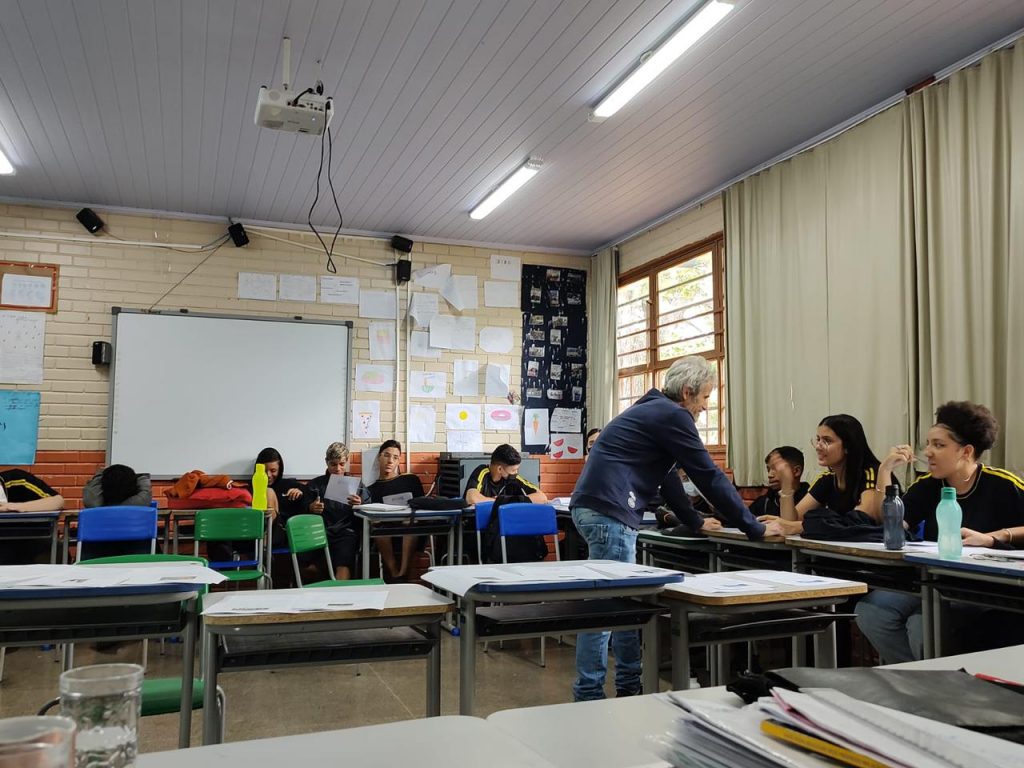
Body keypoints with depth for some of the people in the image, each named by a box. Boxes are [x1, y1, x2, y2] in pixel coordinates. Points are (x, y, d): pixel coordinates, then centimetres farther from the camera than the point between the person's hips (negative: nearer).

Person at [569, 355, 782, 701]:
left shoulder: (653, 410, 22)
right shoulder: (672, 416, -9)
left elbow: (667, 475, 29)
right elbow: (709, 476, -9)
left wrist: (695, 521, 34)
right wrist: (755, 528, -3)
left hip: (594, 508, 11)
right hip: (609, 512, -11)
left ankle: (629, 686, 24)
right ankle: (588, 695, -1)